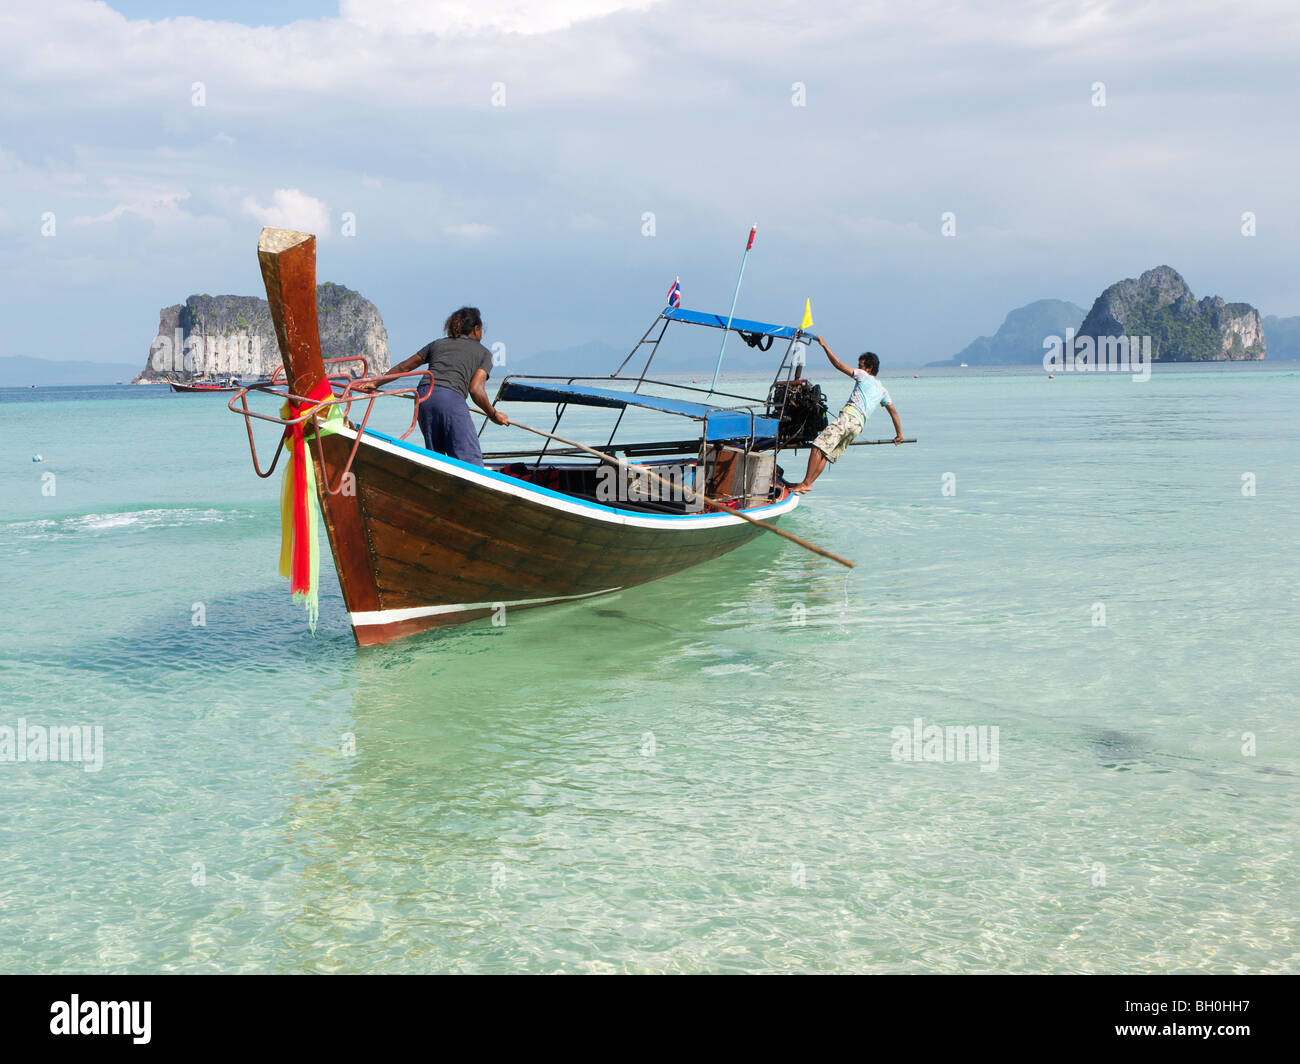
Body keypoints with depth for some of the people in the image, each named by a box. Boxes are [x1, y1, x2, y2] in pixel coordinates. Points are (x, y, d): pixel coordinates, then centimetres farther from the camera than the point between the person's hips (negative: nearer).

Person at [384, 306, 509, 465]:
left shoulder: (438, 344, 28)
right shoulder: (484, 353, 16)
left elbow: (403, 368, 31)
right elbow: (475, 390, 1)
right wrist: (494, 415, 14)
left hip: (423, 397, 5)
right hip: (452, 399, -5)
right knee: (471, 461, -11)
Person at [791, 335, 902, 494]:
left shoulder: (863, 376, 9)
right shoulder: (882, 390, 27)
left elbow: (839, 365, 2)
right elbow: (894, 412, 27)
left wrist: (824, 346, 7)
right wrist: (899, 434, 36)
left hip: (848, 416, -8)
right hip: (859, 424, 8)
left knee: (818, 447, -15)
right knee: (826, 454, 7)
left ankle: (806, 483, -24)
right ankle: (807, 483, -2)